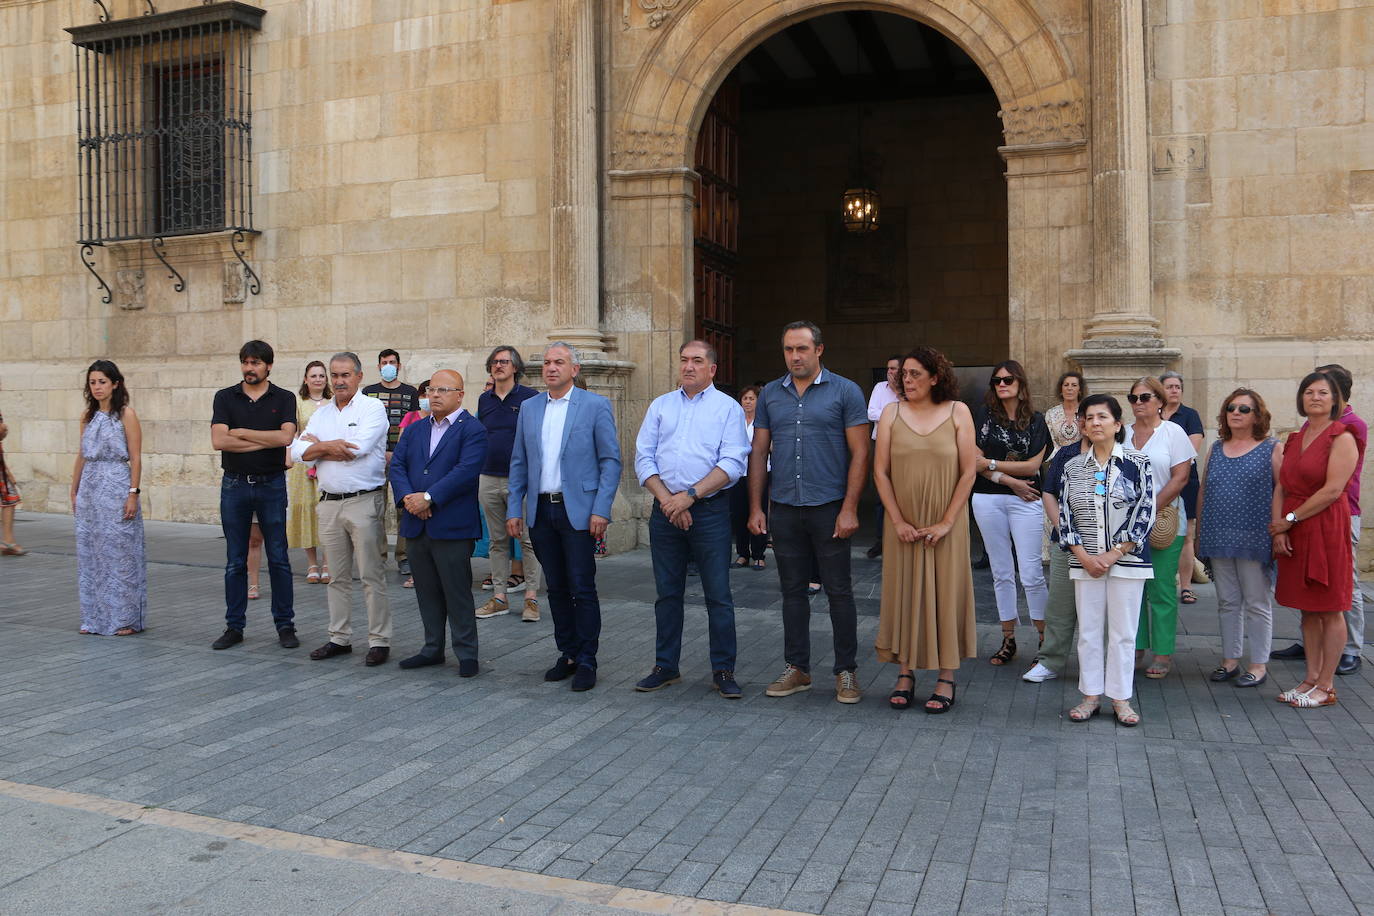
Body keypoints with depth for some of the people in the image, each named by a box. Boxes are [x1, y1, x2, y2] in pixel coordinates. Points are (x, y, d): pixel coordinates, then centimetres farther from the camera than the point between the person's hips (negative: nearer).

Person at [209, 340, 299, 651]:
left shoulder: (284, 399, 2)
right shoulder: (225, 397, 3)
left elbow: (286, 436, -15)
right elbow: (219, 440, -11)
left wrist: (242, 432, -10)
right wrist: (266, 441, -12)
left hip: (271, 485, -1)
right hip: (234, 485, 1)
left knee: (278, 558, 3)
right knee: (235, 561, 7)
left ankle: (285, 625, 12)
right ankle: (234, 626, 17)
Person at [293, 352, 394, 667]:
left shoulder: (373, 408, -3)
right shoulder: (321, 413, 14)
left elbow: (358, 449, -17)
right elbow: (298, 451, 4)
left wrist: (318, 445, -4)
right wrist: (329, 446, -13)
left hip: (364, 501, -6)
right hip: (329, 503, 6)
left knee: (371, 575, -4)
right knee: (338, 577, 13)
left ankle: (379, 641, 3)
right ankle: (339, 638, 22)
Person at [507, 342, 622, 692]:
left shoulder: (595, 406, -2)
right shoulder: (529, 408, 12)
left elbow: (611, 461, -4)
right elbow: (519, 463, 14)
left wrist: (601, 510, -13)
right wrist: (514, 509, 6)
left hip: (578, 510, -4)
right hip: (540, 511, 5)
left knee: (582, 589, -1)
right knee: (556, 589, 11)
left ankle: (586, 662, 8)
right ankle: (567, 655, 23)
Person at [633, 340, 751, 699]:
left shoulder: (728, 408, 1)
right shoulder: (660, 406, 12)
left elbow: (733, 464, -9)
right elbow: (643, 458, 5)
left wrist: (690, 495, -17)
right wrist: (667, 499, -9)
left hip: (710, 511, -3)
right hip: (665, 511, 3)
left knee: (718, 595, 0)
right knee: (667, 593, 11)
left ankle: (723, 670, 10)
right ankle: (666, 666, 21)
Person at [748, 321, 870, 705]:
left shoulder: (845, 392, -2)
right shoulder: (771, 394, 9)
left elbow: (859, 453, -5)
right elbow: (759, 452, 10)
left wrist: (849, 509, -12)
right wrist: (755, 507, 3)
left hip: (829, 508, -3)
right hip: (784, 509, 4)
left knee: (839, 591, 2)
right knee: (792, 590, 10)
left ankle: (846, 671, 14)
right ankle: (796, 668, 21)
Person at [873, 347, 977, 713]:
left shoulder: (957, 412, -2)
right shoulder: (892, 412, 2)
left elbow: (969, 471, -4)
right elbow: (880, 471, -1)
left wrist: (946, 522, -10)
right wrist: (898, 521, -8)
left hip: (945, 524, -1)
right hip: (903, 524, 2)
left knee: (946, 594, 3)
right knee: (902, 593, 5)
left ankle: (945, 679, 12)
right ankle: (905, 674, 16)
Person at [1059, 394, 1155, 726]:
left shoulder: (1138, 463, -1)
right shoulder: (1073, 467, 7)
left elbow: (1145, 513, -7)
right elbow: (1065, 515, 4)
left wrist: (1113, 555, -12)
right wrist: (1084, 557, -7)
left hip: (1126, 559, -2)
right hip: (1085, 561, 3)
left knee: (1123, 631, 3)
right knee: (1088, 630, 6)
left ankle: (1121, 698, 14)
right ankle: (1091, 695, 17)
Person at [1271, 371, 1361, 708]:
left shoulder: (1342, 437, -7)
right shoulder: (1294, 440, 14)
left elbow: (1332, 490, -16)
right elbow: (1281, 488, 9)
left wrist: (1290, 519, -11)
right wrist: (1279, 530, -4)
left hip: (1327, 528, -7)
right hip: (1293, 533, 7)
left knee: (1329, 611, 1)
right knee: (1307, 610, 11)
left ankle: (1325, 686, 7)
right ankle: (1311, 678, 18)